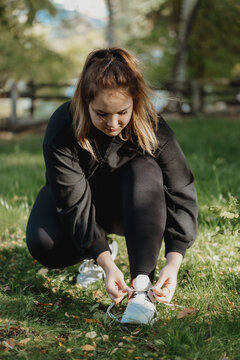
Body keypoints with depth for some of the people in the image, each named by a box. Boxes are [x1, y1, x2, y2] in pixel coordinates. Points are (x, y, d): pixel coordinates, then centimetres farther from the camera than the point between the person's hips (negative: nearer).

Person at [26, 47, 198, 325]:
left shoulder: (152, 127, -27)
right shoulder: (62, 128, -30)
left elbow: (181, 193, -26)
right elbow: (75, 202, -32)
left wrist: (174, 261, -37)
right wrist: (105, 263, -42)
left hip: (126, 204, 1)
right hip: (78, 196, 0)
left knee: (146, 170, -33)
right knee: (43, 244, -31)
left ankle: (142, 286, -35)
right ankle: (98, 252, 5)